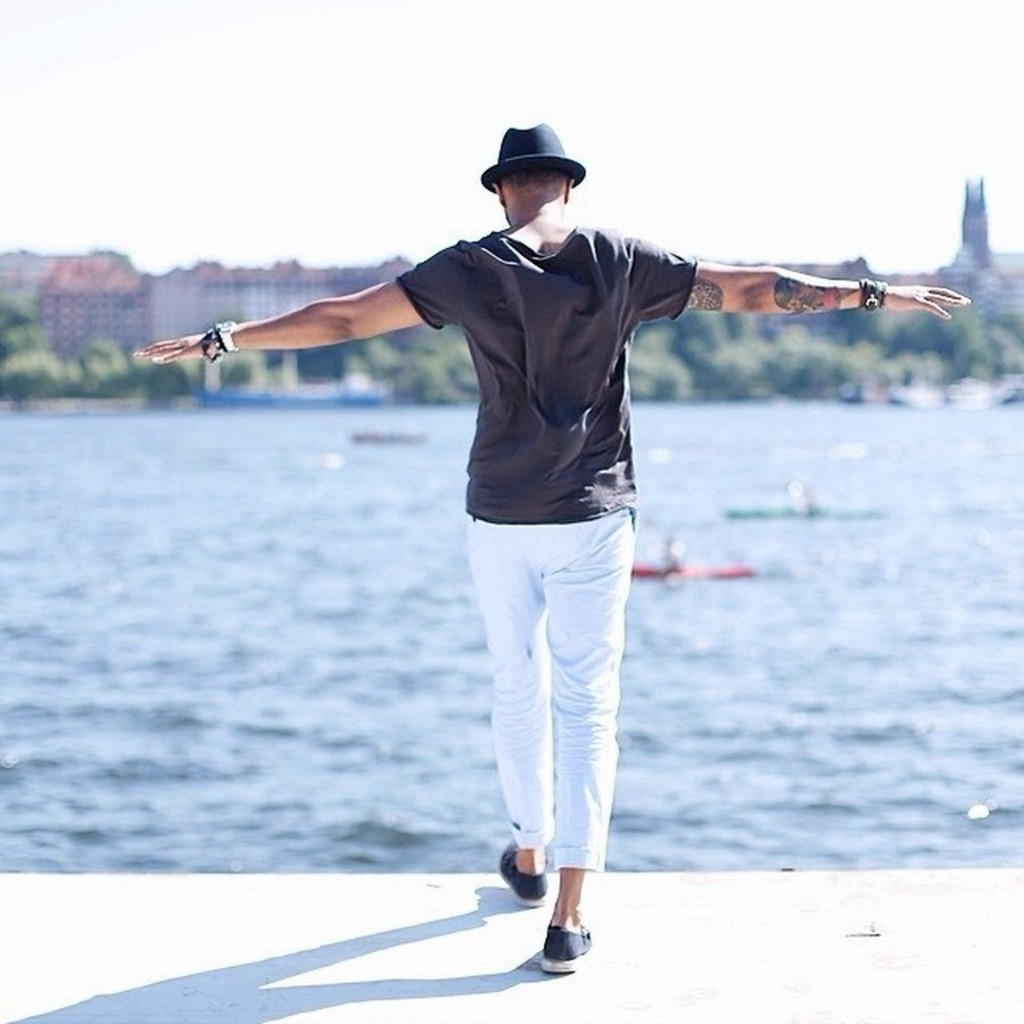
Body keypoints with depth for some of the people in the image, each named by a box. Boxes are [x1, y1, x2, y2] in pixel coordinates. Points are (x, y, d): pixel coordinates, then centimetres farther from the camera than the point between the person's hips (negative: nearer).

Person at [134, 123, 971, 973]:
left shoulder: (468, 270, -3)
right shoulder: (619, 262, -3)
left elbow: (340, 317, -3)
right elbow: (748, 289, 0)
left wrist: (220, 340, 6)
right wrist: (875, 295, 9)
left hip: (499, 520, 1)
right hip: (593, 519, -1)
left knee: (517, 688, 19)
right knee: (587, 705, 0)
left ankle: (529, 856, 35)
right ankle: (569, 917, -4)